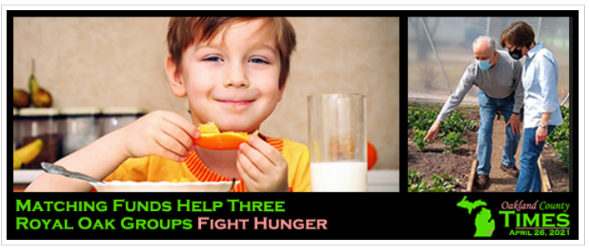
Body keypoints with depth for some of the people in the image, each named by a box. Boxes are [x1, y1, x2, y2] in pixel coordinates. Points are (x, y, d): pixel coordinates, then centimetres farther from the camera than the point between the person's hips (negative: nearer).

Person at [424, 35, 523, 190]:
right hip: (488, 97, 0)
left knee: (513, 132, 0)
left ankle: (508, 163, 27)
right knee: (485, 131, -13)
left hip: (509, 98, 0)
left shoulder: (512, 63, -38)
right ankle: (483, 173, -3)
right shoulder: (473, 69, -35)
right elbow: (456, 96, -31)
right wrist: (439, 121, -34)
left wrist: (516, 113, -15)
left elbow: (520, 90, -20)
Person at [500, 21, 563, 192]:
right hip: (532, 118, 10)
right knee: (530, 161, 12)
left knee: (527, 162, -8)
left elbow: (549, 95, -19)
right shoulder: (531, 58, 14)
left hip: (539, 120, -10)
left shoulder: (543, 58, -16)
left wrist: (543, 125, -21)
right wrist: (526, 121, 22)